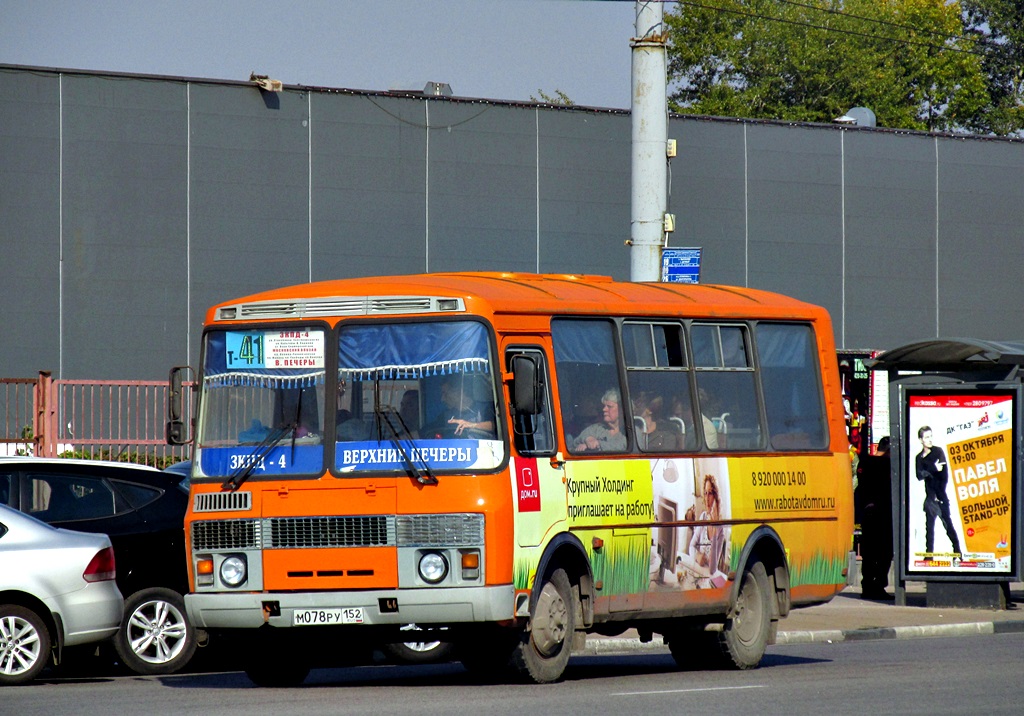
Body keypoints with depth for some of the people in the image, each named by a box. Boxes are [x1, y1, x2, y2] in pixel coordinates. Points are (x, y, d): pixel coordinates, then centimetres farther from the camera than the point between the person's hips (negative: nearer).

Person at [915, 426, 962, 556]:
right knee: (929, 525, 4)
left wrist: (939, 494, -10)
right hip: (930, 495, 4)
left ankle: (957, 551, -3)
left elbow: (945, 475, -5)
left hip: (940, 494, -4)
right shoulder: (919, 457, 11)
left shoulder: (938, 452, 0)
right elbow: (919, 475, -3)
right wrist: (934, 469, -18)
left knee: (947, 523, -6)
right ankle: (929, 554, 7)